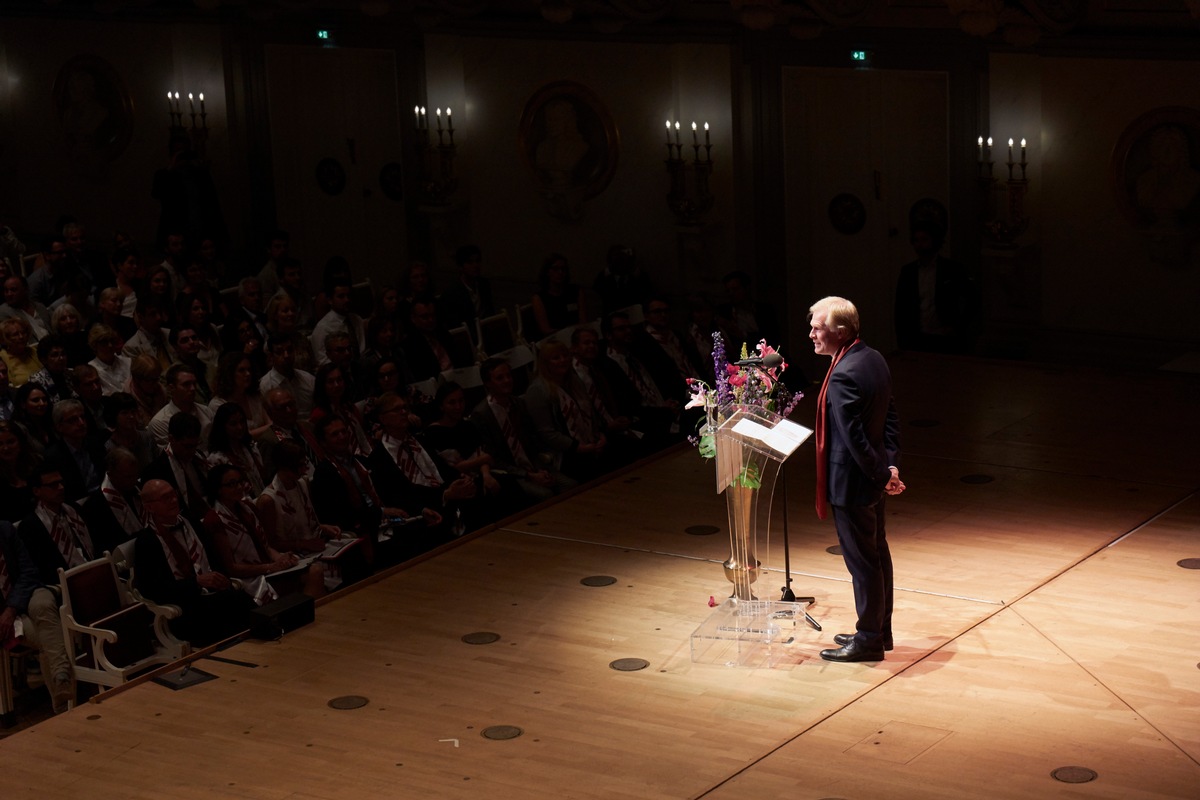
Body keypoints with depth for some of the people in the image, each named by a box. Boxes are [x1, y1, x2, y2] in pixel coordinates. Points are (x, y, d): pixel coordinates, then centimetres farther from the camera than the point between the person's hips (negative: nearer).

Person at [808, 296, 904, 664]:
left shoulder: (843, 376, -26)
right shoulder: (874, 359, 4)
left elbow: (854, 437, -25)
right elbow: (891, 417, 9)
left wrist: (882, 474, -13)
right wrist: (890, 465, 5)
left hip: (851, 481, -10)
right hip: (873, 477, 10)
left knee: (861, 560, 2)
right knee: (877, 552, 19)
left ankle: (868, 640, 13)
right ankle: (880, 630, 31)